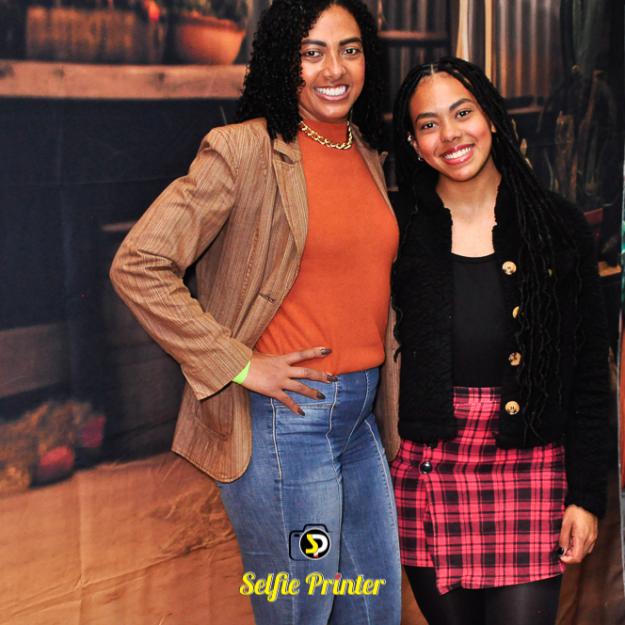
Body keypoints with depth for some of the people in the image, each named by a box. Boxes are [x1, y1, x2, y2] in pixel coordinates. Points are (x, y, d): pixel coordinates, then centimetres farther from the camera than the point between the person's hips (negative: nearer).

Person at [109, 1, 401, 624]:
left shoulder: (368, 156, 10)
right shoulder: (244, 151, -13)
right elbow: (138, 266, -18)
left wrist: (383, 395, 13)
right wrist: (238, 366, -17)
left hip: (361, 417, 8)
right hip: (285, 418, -7)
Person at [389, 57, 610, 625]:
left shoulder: (558, 228, 1)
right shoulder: (400, 234, 2)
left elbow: (590, 374, 2)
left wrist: (587, 494, -2)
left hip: (529, 470, 0)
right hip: (427, 468, 1)